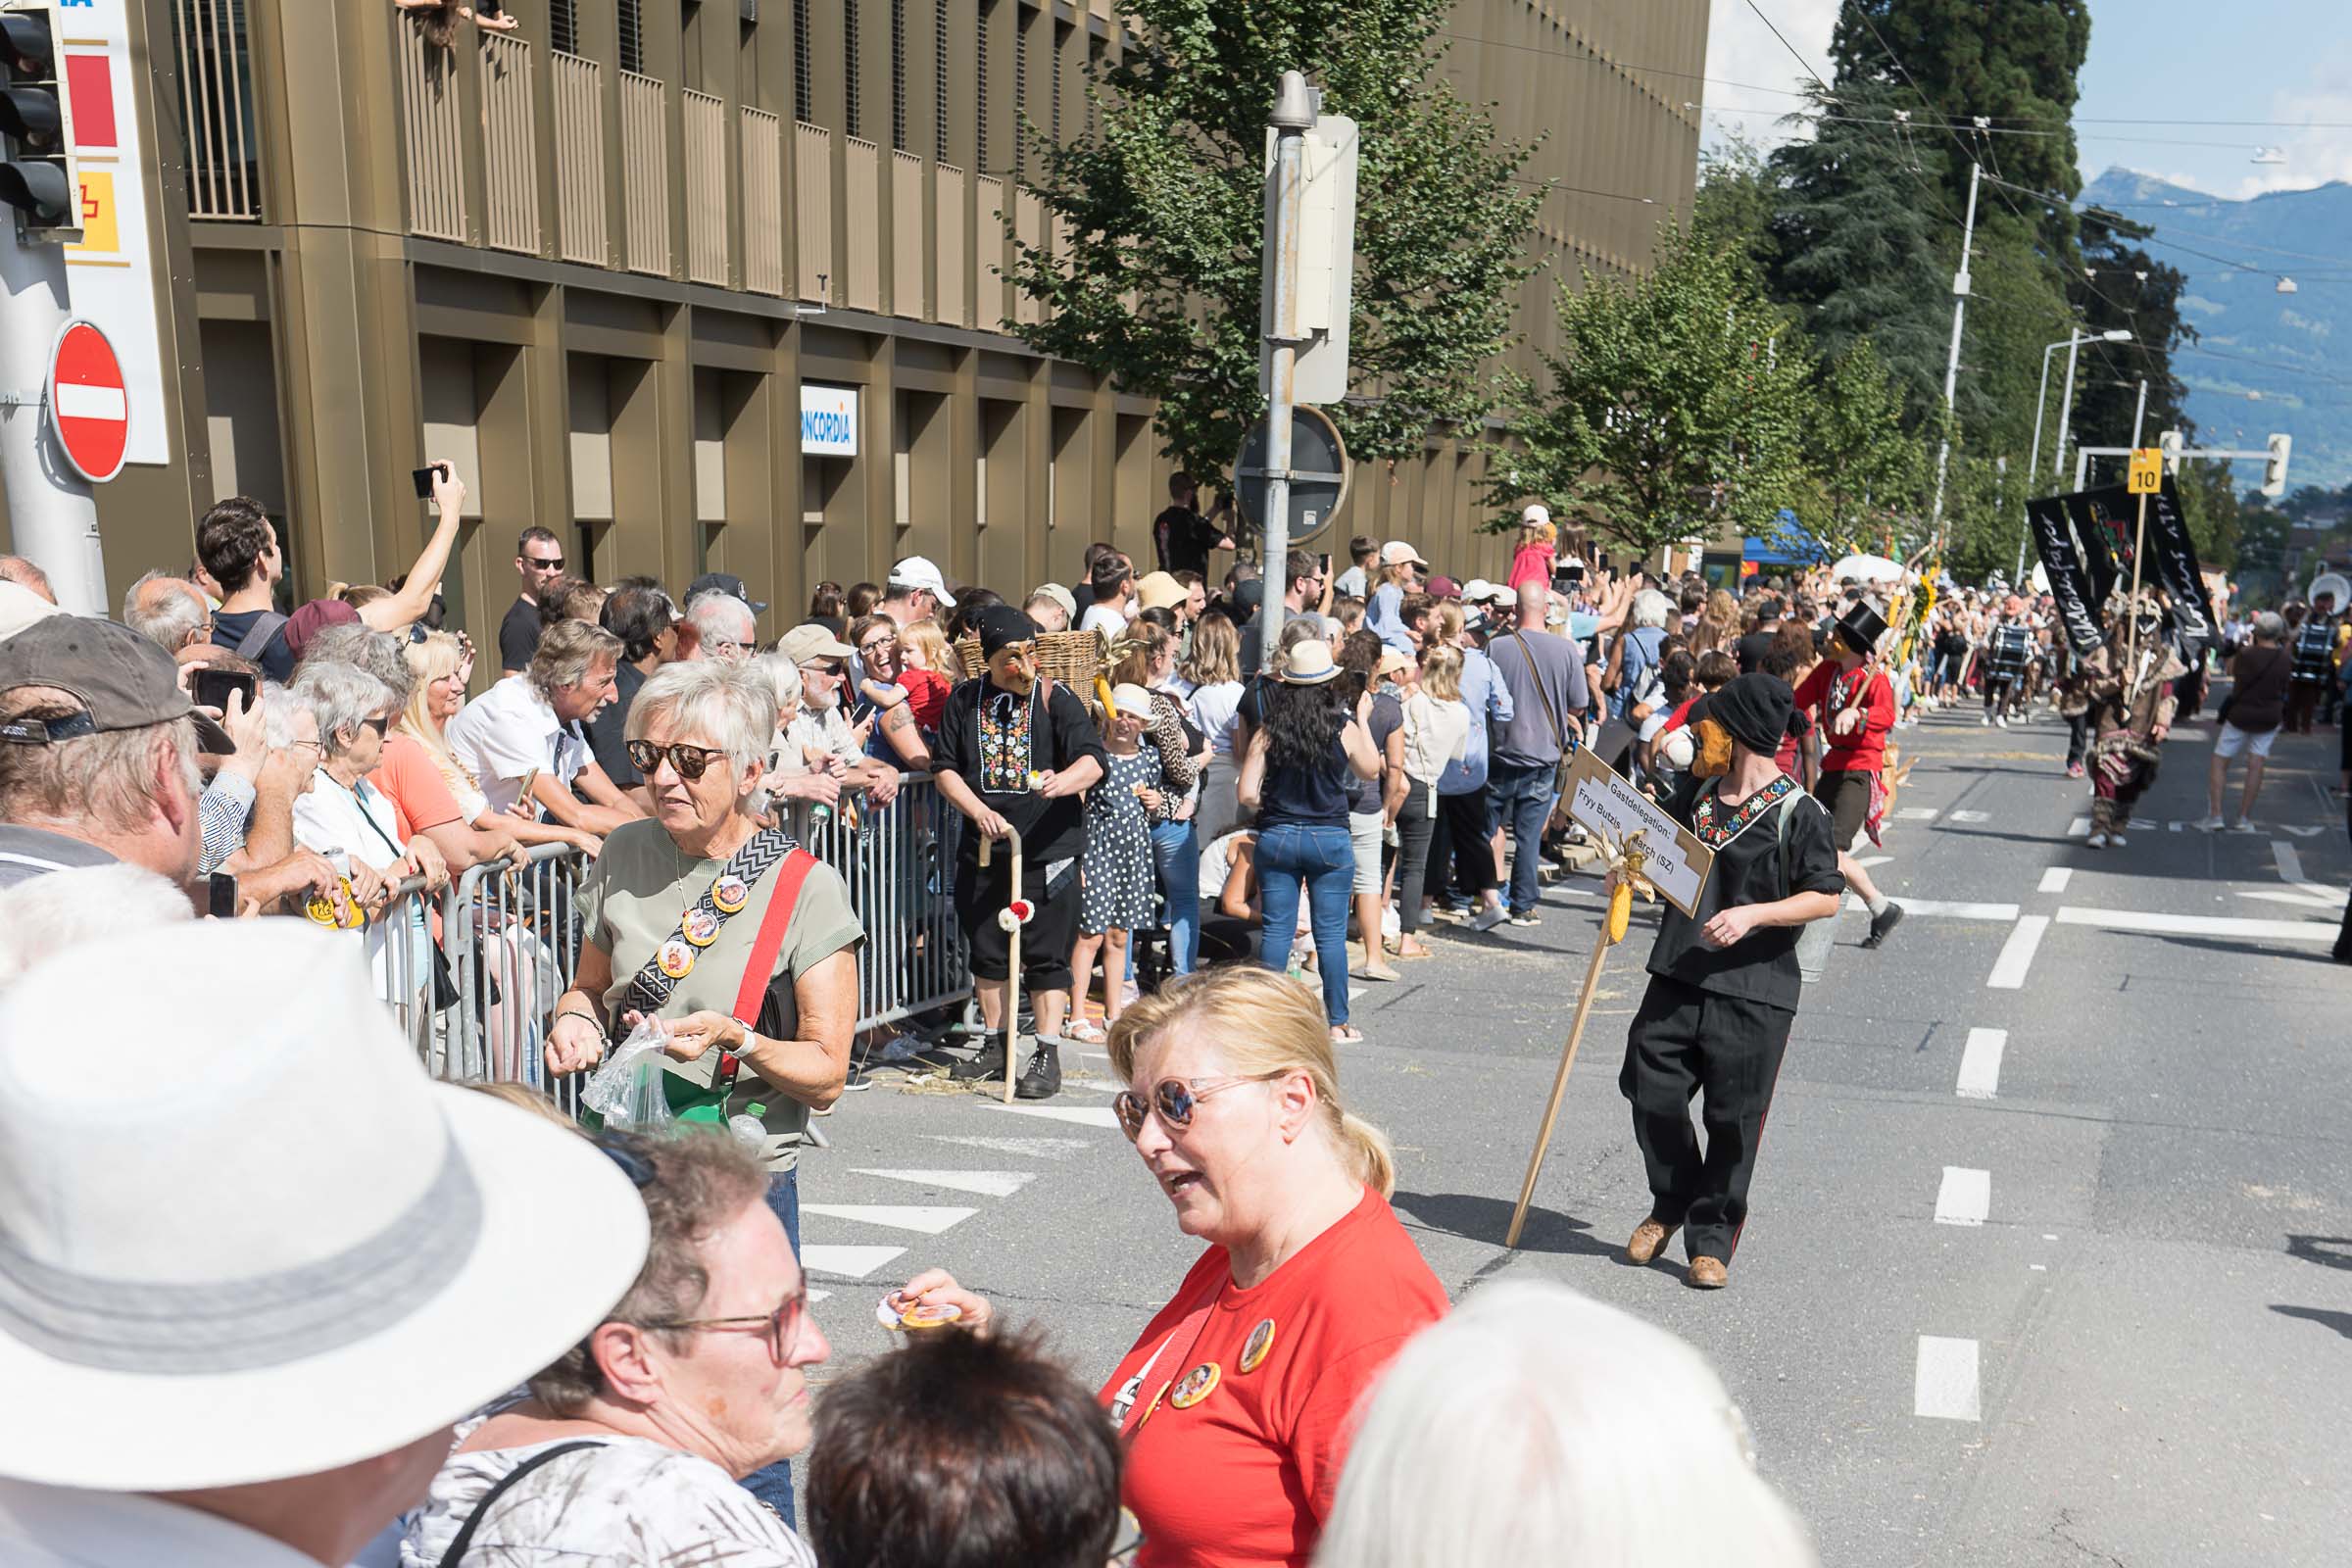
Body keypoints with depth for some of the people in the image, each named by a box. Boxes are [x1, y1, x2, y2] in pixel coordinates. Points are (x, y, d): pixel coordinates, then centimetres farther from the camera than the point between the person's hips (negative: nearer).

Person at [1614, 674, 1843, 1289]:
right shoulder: (1694, 792, 9)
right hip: (1678, 978, 5)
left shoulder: (1799, 811, -7)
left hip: (1754, 992, -5)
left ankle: (1711, 1239, 19)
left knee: (1733, 1121, 2)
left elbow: (1826, 897, -7)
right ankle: (1671, 1206, 30)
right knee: (1652, 1096, 5)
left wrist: (1754, 914, -19)